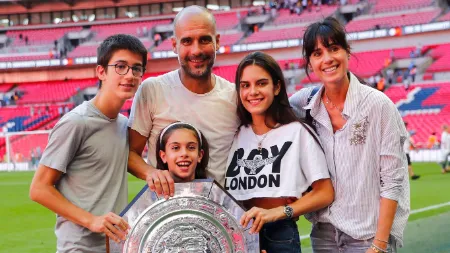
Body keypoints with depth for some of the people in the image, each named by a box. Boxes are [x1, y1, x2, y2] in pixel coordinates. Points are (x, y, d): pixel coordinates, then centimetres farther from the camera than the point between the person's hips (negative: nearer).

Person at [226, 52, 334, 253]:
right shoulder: (235, 136, 6)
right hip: (239, 233, 3)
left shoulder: (296, 132, -4)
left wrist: (277, 212, -15)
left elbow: (325, 193, -5)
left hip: (280, 234, -3)